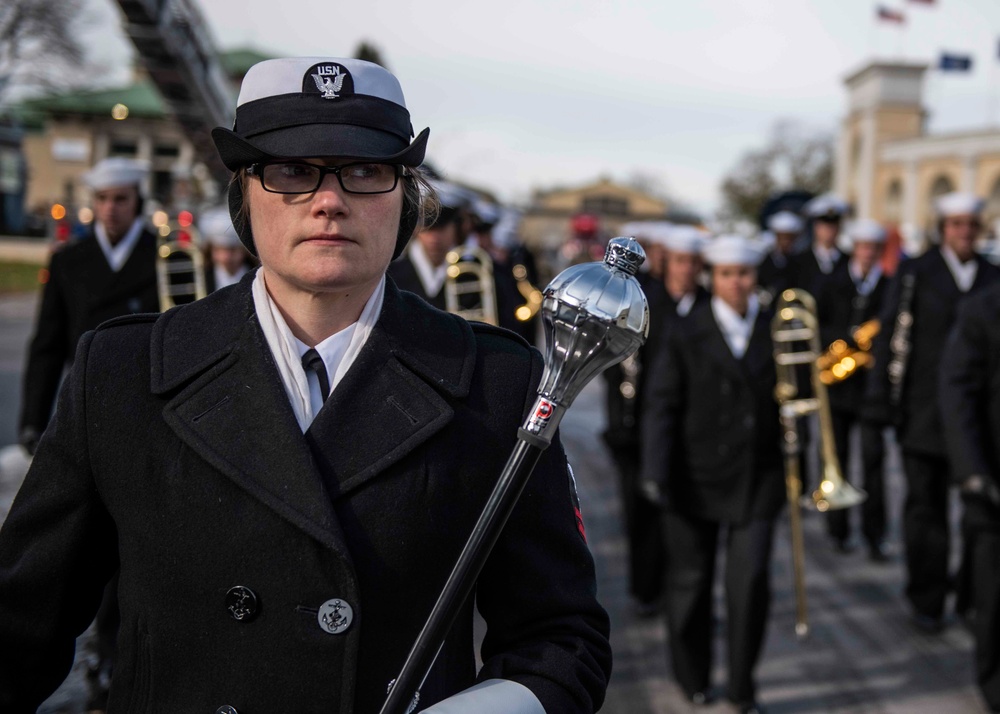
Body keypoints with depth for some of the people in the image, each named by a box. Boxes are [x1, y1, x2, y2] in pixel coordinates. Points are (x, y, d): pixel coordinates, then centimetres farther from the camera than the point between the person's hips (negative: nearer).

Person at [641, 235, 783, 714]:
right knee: (690, 581, 10)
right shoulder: (685, 336, -4)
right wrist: (655, 472, -15)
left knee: (751, 580, -5)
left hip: (757, 479, 1)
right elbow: (661, 406, -6)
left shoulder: (777, 332, 3)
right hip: (695, 478, -1)